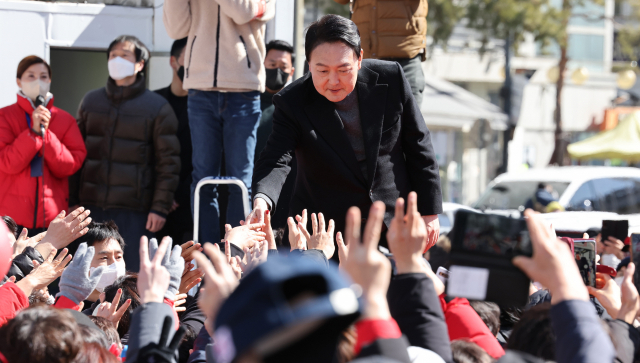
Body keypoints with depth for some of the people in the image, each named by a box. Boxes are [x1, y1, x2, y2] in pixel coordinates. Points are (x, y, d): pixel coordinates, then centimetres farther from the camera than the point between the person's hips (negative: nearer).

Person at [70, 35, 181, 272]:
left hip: (134, 209, -3)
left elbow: (168, 163, -1)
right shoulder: (91, 102, 14)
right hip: (91, 207, 3)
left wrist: (160, 208, -9)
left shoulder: (157, 107, 2)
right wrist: (71, 200, 8)